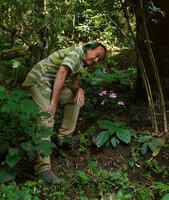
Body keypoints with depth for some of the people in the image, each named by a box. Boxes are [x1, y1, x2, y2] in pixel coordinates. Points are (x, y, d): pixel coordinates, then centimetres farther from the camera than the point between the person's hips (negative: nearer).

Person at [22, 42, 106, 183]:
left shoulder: (82, 63, 16)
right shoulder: (77, 52, -14)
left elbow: (73, 84, 17)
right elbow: (61, 74, -28)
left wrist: (79, 90, -8)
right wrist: (54, 103, -33)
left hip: (51, 84, 10)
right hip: (39, 81, -10)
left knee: (76, 98, 16)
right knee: (46, 121, -22)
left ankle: (64, 136, 20)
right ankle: (43, 168, -25)